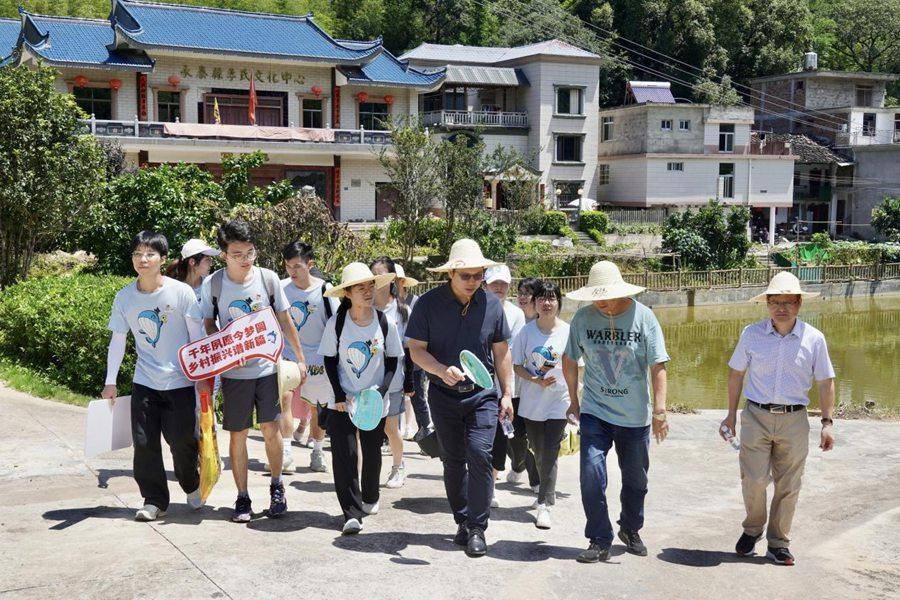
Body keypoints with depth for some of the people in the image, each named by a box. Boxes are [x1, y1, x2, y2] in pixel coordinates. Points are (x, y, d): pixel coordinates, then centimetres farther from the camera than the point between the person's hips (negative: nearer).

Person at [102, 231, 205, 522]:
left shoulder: (181, 292, -10)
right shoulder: (124, 297, -1)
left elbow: (197, 337, -4)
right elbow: (117, 341, 7)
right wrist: (110, 382, 6)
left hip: (180, 381, -3)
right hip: (144, 381, 3)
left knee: (182, 440, 0)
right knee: (144, 442, 0)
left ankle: (192, 486, 28)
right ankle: (154, 500, 14)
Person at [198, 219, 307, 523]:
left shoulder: (268, 278, -5)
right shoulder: (212, 284, -7)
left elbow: (284, 321, 5)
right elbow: (209, 324, 5)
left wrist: (300, 358, 8)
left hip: (267, 366, 0)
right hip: (233, 371, 0)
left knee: (271, 428, -2)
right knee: (238, 435, 5)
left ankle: (277, 485, 22)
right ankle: (242, 498, 18)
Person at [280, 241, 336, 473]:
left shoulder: (325, 290, -10)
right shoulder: (281, 288, -5)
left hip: (317, 357, -1)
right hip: (287, 355, 1)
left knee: (317, 407, 8)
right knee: (284, 397, -17)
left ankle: (317, 452, 24)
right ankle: (286, 450, -12)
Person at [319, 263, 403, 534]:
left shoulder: (385, 323, -7)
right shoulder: (336, 323, -10)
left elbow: (392, 360, 3)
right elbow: (329, 360, -2)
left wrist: (381, 390, -10)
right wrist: (339, 395, -9)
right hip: (342, 402, -1)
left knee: (372, 452, 14)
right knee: (344, 455, -8)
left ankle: (370, 498, 36)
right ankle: (351, 513, -5)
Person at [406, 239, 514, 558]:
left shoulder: (491, 303, -1)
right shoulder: (429, 303, -7)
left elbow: (501, 351, 8)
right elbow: (416, 349, -7)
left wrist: (507, 394, 7)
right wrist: (442, 370, -25)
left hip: (483, 393, 0)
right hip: (443, 396, 0)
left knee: (479, 454, -13)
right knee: (453, 461, 10)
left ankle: (477, 528, -2)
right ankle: (462, 520, 27)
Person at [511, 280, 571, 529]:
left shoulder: (568, 332, -6)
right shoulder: (526, 332, -2)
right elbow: (517, 366, 2)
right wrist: (536, 380, -15)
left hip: (558, 400, -2)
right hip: (531, 401, 3)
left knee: (549, 454, -8)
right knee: (538, 452, 15)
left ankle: (544, 505, -5)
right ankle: (547, 492, 38)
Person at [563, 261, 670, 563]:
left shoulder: (643, 317, -9)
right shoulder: (583, 317, -5)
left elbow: (658, 366, -9)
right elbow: (569, 360, 8)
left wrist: (659, 410, -15)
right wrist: (574, 400, 13)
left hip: (635, 415, 0)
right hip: (595, 411, 0)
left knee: (635, 478, 13)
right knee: (591, 474, -11)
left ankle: (630, 529, 37)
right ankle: (600, 541, 2)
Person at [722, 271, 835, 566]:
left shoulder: (814, 338, -2)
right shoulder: (752, 334, -2)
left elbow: (825, 382, 5)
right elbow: (736, 373, 8)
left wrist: (827, 422, 1)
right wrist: (731, 414, 8)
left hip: (794, 420, 1)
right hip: (756, 417, -1)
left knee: (788, 487, 7)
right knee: (753, 480, -3)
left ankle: (778, 542, 22)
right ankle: (752, 529, 24)